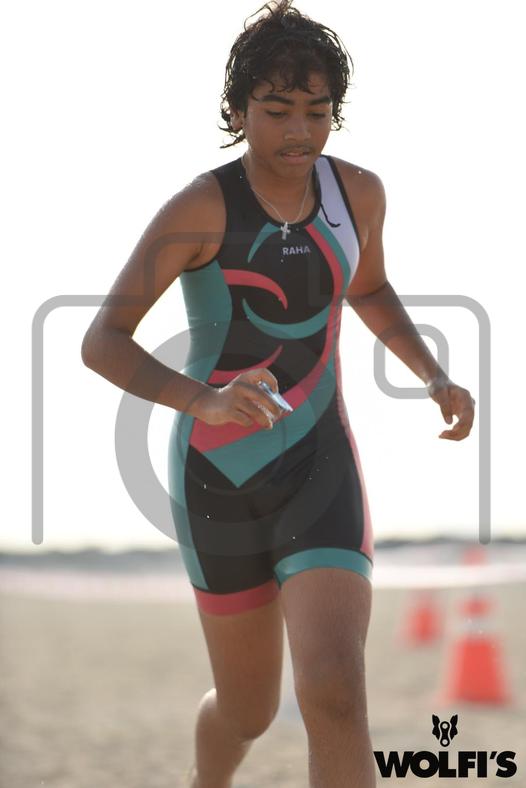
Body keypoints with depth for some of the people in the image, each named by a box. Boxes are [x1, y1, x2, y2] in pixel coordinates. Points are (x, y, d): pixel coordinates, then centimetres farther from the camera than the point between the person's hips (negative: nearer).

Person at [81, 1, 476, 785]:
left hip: (321, 473, 2)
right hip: (219, 480, -2)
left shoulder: (357, 190, -3)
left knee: (335, 695, -20)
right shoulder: (198, 207, -17)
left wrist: (437, 378, 2)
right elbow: (101, 342, -19)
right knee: (248, 710, 14)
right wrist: (203, 402, -37)